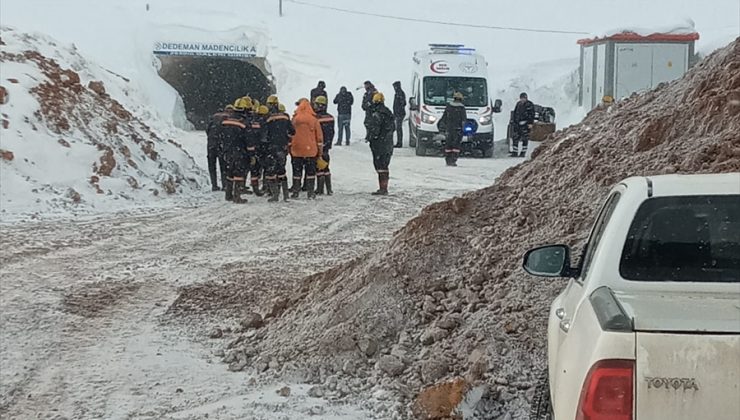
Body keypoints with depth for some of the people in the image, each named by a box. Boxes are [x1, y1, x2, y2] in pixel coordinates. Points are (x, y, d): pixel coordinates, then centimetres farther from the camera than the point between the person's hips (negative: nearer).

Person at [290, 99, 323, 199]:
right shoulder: (314, 119, -4)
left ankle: (296, 192, 10)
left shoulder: (294, 119, -4)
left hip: (296, 150, 0)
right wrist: (319, 150, 9)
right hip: (311, 150, 0)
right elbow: (319, 136, 0)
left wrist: (289, 148, 12)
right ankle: (311, 192, 7)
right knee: (310, 171, 8)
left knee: (297, 172, 9)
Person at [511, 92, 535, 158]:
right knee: (515, 138, 4)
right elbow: (515, 113, 22)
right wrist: (514, 121, 18)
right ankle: (515, 152, 9)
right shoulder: (518, 104, 14)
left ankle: (523, 152, 2)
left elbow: (532, 114, -8)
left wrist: (531, 123, -14)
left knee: (524, 138, -3)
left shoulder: (530, 105, -4)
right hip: (518, 123, 6)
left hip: (525, 124, -6)